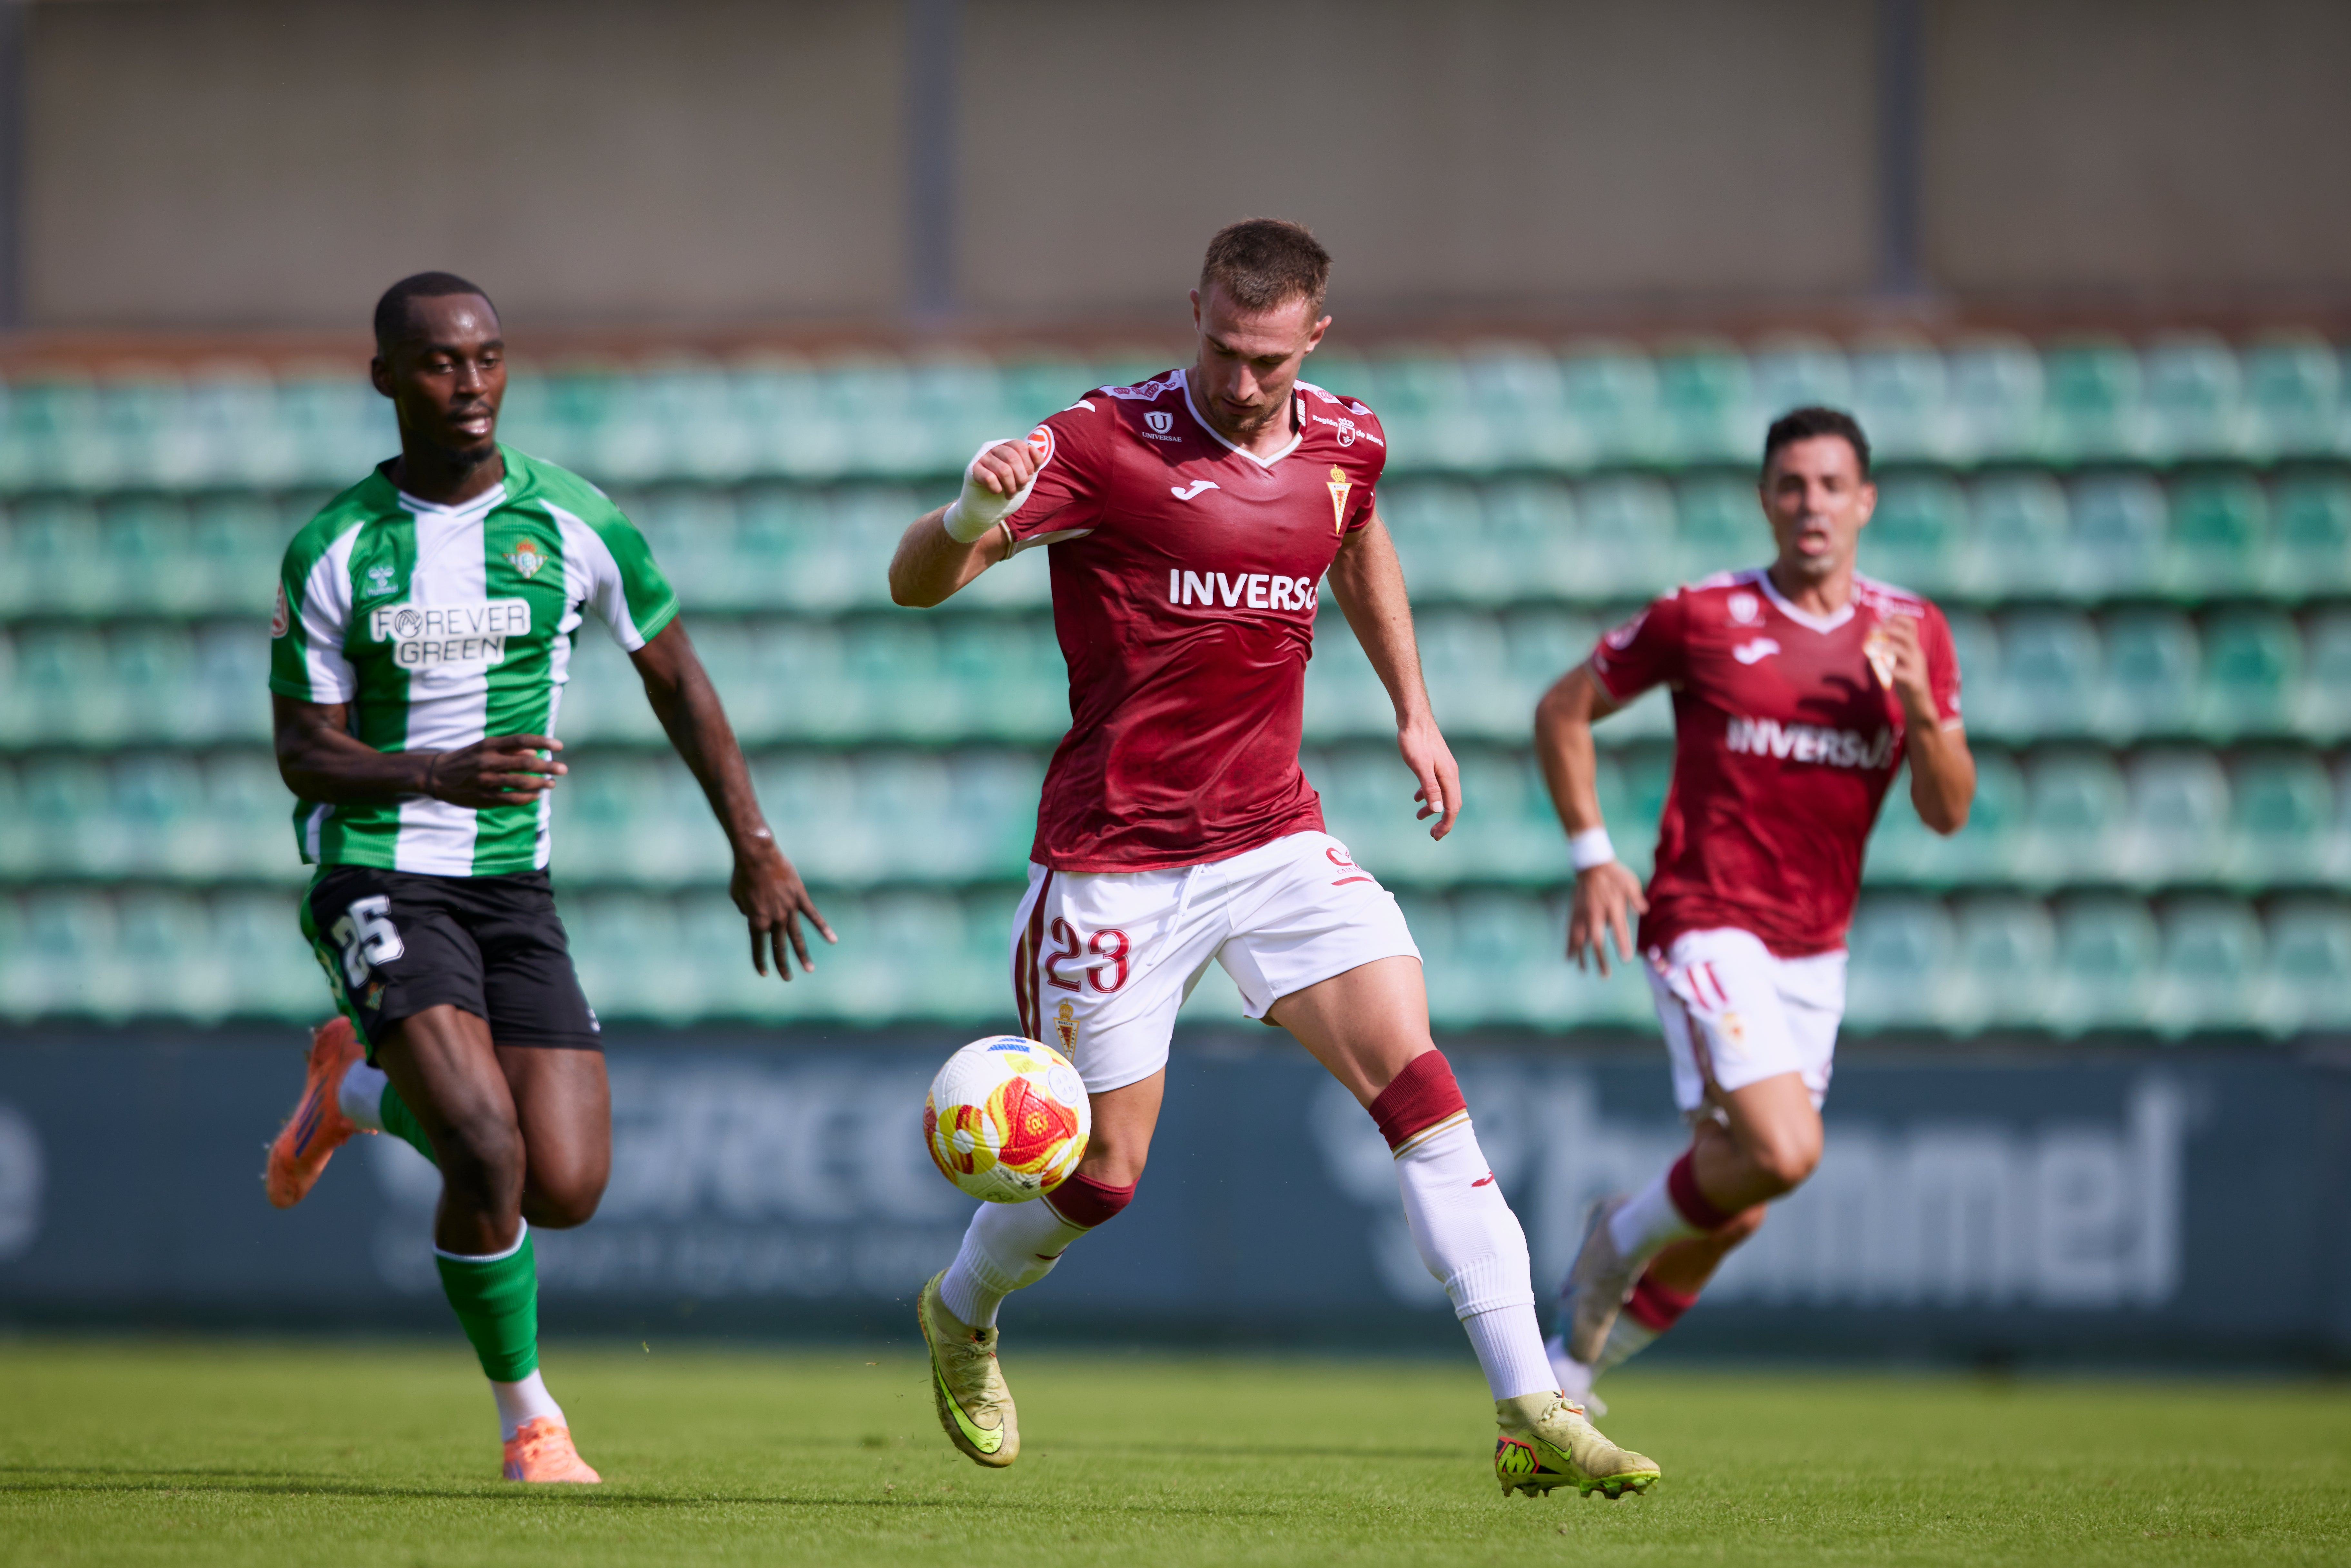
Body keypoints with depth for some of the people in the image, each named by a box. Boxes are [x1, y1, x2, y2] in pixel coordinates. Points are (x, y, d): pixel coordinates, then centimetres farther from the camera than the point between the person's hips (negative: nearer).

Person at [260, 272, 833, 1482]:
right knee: (490, 1155, -23)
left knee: (567, 1190, -6)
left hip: (513, 884, 3)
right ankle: (529, 1419, 1)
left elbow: (673, 675, 13)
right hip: (379, 878, -3)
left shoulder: (574, 522, 0)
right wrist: (440, 773, -23)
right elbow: (303, 752, -3)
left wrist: (754, 846, 9)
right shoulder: (334, 552, -4)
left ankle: (364, 1089, 24)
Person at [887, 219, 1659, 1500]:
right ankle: (961, 1313, 38)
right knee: (1101, 1172, 4)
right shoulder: (1108, 445, -15)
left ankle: (1530, 1410, -13)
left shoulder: (1345, 444, 3)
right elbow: (916, 585, -19)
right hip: (1117, 855, -4)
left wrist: (1413, 711, 27)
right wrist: (969, 517, -41)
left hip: (1275, 838, 4)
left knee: (1417, 1081, -12)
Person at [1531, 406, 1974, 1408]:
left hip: (1815, 950, 5)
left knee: (1729, 1218, 9)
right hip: (1709, 925, -5)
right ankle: (1623, 1236, 3)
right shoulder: (1703, 619, -6)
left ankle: (1563, 1378, 25)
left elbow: (1947, 812, 2)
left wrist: (1919, 708, -17)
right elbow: (1562, 711, 5)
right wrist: (1591, 855, -3)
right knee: (1782, 1153, -26)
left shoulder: (1912, 634, 5)